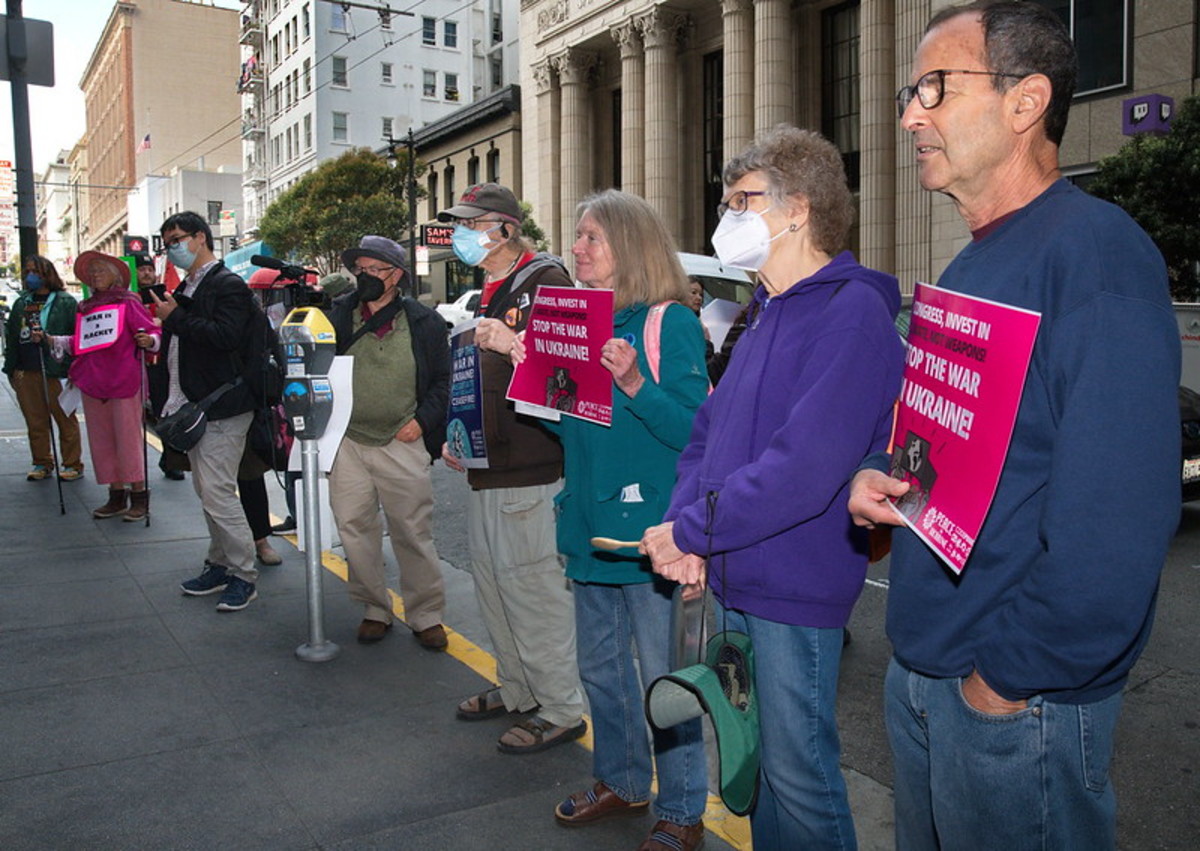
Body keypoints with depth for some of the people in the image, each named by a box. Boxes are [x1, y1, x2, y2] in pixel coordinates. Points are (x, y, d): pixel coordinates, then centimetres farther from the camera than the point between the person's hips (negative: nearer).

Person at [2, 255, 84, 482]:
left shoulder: (65, 302, -1)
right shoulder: (21, 304, 16)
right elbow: (11, 336, 18)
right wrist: (12, 367, 10)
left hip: (55, 371, -6)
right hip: (26, 373, 6)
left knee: (65, 419, 1)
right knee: (35, 421, 10)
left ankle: (73, 464, 8)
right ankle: (42, 464, 19)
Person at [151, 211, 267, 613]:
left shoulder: (229, 286, -10)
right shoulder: (185, 289, 19)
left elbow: (226, 335, -26)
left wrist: (176, 318, -16)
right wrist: (164, 399, 17)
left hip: (221, 409, -10)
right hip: (193, 409, 10)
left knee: (218, 493, -10)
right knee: (207, 492, 15)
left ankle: (244, 575, 1)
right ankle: (220, 565, 26)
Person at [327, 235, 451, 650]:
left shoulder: (423, 321, 2)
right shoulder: (337, 316, 7)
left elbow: (444, 380, 6)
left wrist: (422, 420, -7)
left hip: (402, 443, -2)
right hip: (347, 441, 3)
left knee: (413, 533, 1)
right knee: (354, 531, 7)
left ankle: (426, 616, 15)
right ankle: (375, 610, 23)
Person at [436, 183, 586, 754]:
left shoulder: (545, 280, -10)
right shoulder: (488, 293, 19)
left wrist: (514, 344, -31)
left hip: (529, 471, -10)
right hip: (486, 468, 10)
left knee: (534, 588, -4)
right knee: (492, 581, 17)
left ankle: (562, 710, 10)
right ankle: (516, 690, 32)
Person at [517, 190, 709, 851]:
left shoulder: (671, 323, -11)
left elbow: (694, 429, -18)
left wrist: (634, 384, -29)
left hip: (649, 528, -8)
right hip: (592, 524, 8)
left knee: (662, 677, 4)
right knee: (600, 667, 20)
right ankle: (621, 782, 40)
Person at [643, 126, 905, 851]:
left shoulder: (851, 313, -17)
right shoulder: (766, 315, 13)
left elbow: (807, 464, -26)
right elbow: (710, 430, 13)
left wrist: (691, 530, -18)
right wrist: (686, 524, -4)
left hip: (795, 590, -9)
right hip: (735, 578, 9)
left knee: (798, 775, 5)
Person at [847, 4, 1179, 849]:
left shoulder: (1094, 250, -19)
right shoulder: (970, 270, 10)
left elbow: (1116, 512, -25)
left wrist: (1011, 672, -19)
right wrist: (879, 478, -1)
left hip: (1020, 695, -8)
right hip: (921, 670, 9)